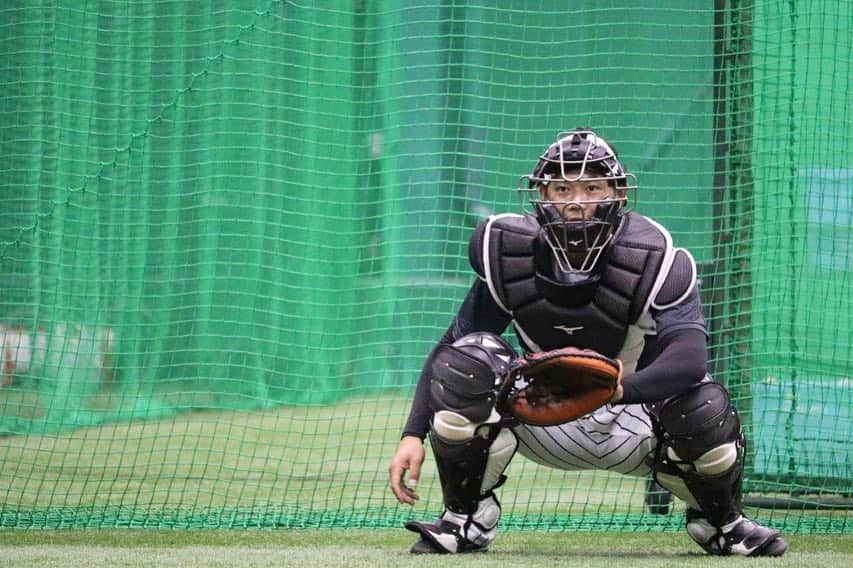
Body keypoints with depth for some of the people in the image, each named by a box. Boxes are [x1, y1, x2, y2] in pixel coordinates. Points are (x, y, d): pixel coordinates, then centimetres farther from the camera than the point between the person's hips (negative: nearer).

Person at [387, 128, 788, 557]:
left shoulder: (656, 262, -22)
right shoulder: (509, 256, -13)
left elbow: (690, 357, -38)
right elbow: (447, 348, -8)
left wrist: (620, 388, -58)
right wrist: (412, 435, -20)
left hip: (631, 427, -1)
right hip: (541, 430, 1)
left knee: (705, 407, -32)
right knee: (467, 359, -25)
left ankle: (720, 521, 3)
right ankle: (465, 519, -7)